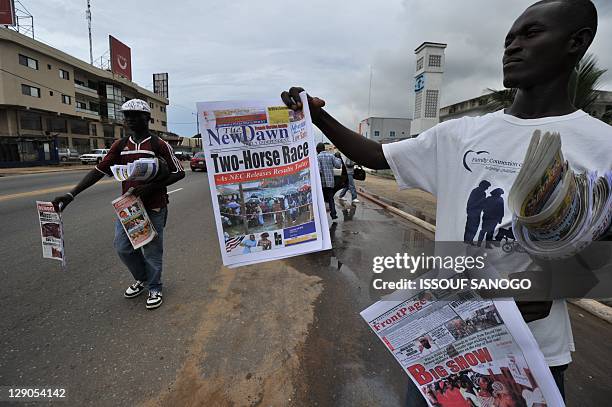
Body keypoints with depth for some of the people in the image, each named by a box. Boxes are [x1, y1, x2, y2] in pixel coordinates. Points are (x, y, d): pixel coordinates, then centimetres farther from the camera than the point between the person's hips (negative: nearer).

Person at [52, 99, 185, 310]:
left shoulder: (159, 145, -6)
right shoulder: (120, 145, 9)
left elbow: (179, 172, -7)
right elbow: (99, 171, 7)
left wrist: (152, 187, -18)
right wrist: (71, 195, -1)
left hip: (153, 207, -5)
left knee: (152, 249, 4)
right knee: (123, 247, 9)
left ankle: (154, 288, 24)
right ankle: (141, 278, 35)